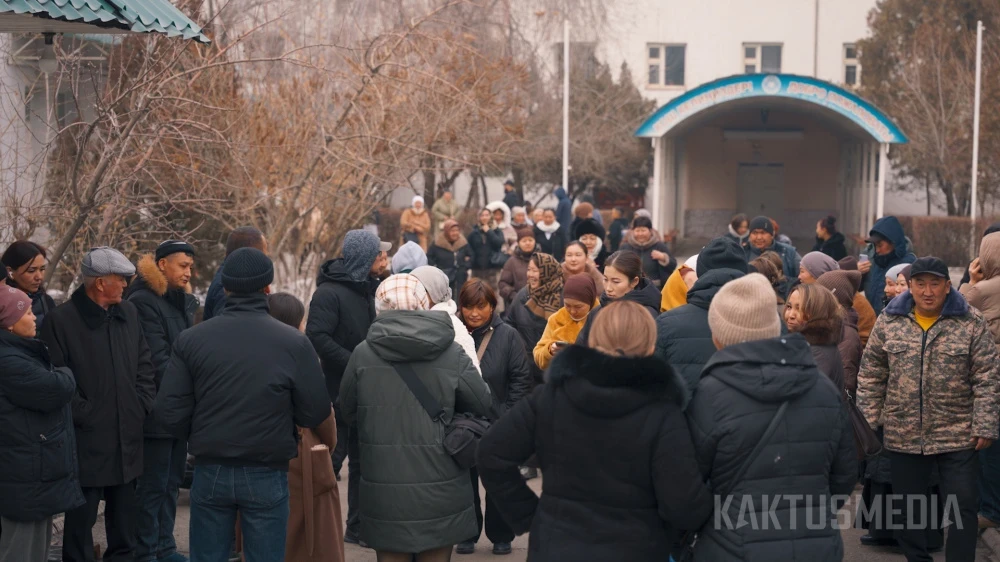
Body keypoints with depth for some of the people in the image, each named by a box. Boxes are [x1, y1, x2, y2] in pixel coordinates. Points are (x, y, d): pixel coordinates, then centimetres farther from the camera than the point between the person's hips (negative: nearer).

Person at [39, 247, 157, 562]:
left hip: (127, 440, 6)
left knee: (124, 519, 15)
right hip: (87, 443, -6)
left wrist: (142, 405, 3)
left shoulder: (129, 314, 9)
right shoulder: (61, 320, -10)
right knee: (81, 520, 3)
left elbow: (145, 366, 14)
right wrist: (85, 415, -14)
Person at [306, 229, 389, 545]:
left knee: (363, 461, 13)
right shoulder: (329, 292, -15)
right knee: (331, 462, -1)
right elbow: (318, 338, -24)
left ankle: (358, 527, 22)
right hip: (338, 392, -8)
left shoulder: (366, 289, 11)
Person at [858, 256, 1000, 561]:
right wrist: (867, 421, 1)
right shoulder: (888, 321, 0)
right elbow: (871, 376, 5)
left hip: (958, 435, -2)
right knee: (907, 509, 13)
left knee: (963, 508, 2)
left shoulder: (972, 322, -5)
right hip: (903, 436, 2)